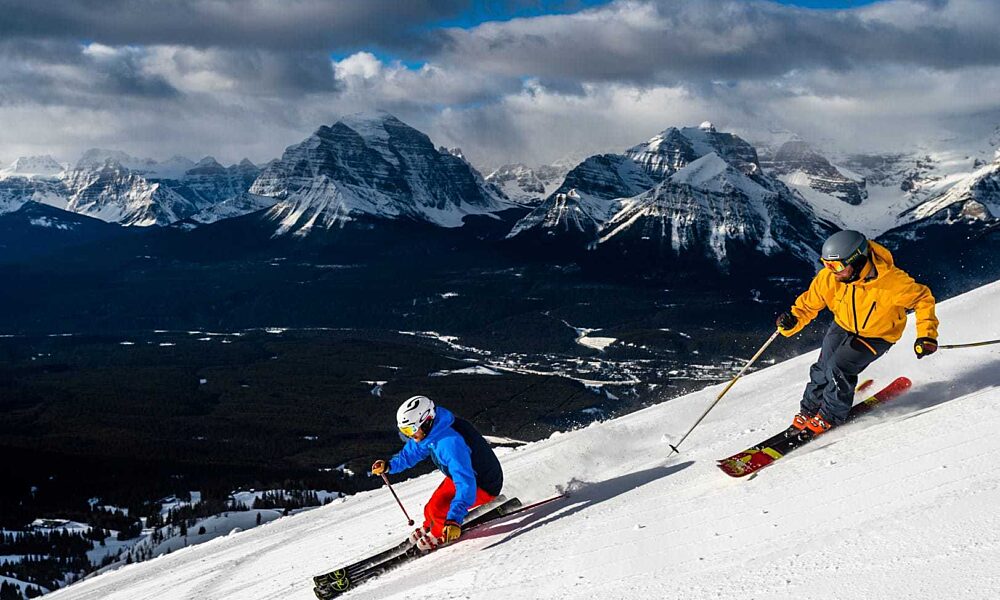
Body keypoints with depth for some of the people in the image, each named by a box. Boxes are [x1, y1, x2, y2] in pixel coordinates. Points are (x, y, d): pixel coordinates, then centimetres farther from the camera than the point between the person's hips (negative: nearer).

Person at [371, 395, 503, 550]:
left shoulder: (450, 442, -38)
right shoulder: (430, 431, -9)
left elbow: (465, 484, -44)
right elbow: (411, 452, 13)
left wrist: (454, 519, -50)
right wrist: (389, 465, -1)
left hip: (484, 486, -9)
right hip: (466, 474, 9)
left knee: (438, 509, -20)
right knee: (430, 509, 12)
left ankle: (441, 535, 11)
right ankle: (429, 528, 44)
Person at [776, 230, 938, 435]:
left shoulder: (891, 280, -34)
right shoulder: (828, 278, -23)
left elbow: (922, 298, -18)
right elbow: (809, 303, -9)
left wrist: (926, 335, -25)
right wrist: (793, 320, -29)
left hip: (877, 335, -4)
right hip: (843, 327, 4)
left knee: (838, 368, -18)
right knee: (823, 368, 1)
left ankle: (832, 415, 7)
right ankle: (809, 409, 28)